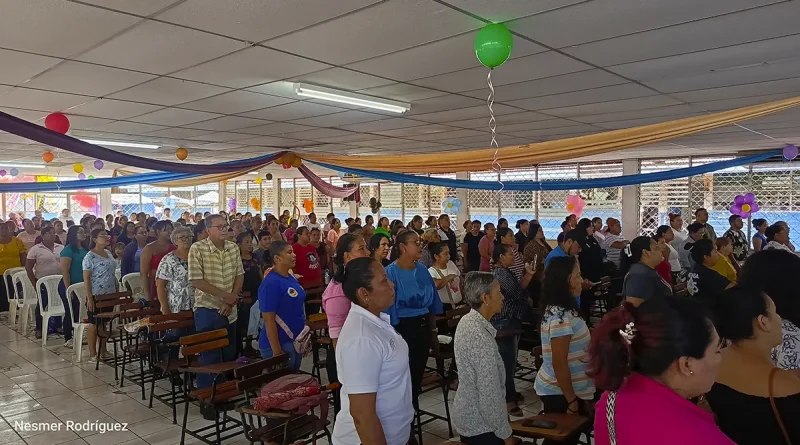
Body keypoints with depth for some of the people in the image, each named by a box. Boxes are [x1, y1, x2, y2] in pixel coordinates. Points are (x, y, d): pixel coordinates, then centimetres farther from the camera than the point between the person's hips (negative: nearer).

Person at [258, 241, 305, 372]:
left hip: (295, 341, 8)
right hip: (280, 344, -8)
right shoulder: (270, 283, -20)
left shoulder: (291, 278, 6)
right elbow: (268, 320, -21)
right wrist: (277, 351, -21)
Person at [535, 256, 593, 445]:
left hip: (556, 389, 9)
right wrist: (572, 401, -18)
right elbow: (559, 363, -24)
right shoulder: (561, 317, -25)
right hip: (561, 393, -9)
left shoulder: (558, 310, 6)